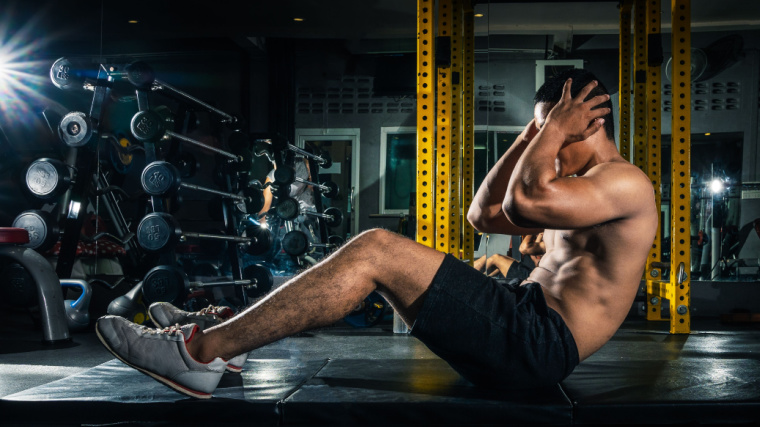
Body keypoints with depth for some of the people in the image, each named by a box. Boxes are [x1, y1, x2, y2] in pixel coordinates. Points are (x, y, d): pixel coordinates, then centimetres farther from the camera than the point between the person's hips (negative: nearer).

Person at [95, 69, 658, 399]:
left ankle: (203, 352, -16)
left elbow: (527, 200, -26)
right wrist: (534, 133, 20)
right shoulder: (587, 190, 25)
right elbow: (485, 215, 25)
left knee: (374, 251, -20)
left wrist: (555, 128, -9)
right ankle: (215, 336, 4)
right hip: (520, 327, 10)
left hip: (539, 343, -10)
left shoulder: (626, 182, -7)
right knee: (375, 256, 4)